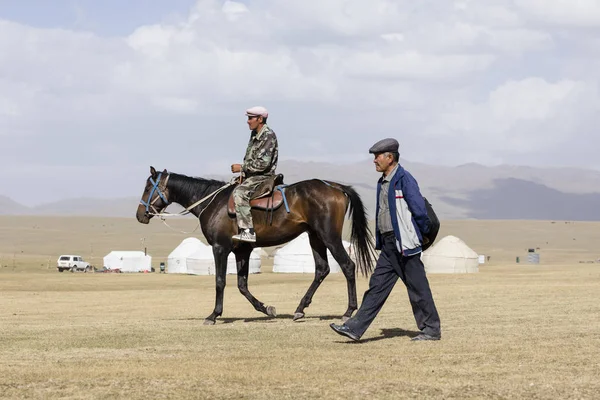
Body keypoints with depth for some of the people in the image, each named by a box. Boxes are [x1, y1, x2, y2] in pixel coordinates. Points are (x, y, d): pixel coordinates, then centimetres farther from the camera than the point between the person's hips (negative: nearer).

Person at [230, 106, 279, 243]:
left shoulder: (268, 136, -16)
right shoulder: (254, 135, 14)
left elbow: (263, 163, -23)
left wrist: (242, 168, -19)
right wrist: (243, 173, 9)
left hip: (263, 176, -11)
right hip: (252, 175, 11)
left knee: (239, 192, -32)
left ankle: (248, 231, -37)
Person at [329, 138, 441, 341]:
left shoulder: (404, 180, -14)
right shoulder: (383, 182, 14)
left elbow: (420, 210, -15)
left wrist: (422, 234, -3)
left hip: (404, 244, -9)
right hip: (388, 244, 9)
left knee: (417, 287, 0)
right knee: (377, 286, 6)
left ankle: (432, 330, 9)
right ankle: (355, 328, 3)